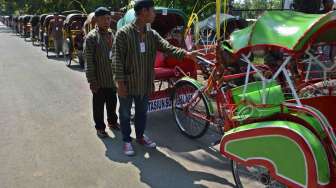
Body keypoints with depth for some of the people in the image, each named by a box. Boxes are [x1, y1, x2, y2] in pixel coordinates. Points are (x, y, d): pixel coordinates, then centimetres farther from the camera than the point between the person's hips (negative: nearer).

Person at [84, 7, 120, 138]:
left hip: (112, 79, 6)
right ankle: (100, 127, 24)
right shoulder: (91, 37, -12)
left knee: (112, 102, 19)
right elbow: (89, 62, -14)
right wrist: (92, 81, -16)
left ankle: (112, 122, 38)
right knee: (99, 105, 9)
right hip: (99, 80, -6)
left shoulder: (112, 35, 7)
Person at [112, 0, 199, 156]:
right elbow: (117, 59, -14)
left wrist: (186, 54, -24)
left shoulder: (152, 34, 3)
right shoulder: (123, 33, -13)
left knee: (142, 112, 19)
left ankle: (140, 136, 39)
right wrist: (120, 82, -16)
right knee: (125, 113, 11)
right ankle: (127, 140, 28)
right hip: (127, 83, -5)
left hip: (144, 83, 5)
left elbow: (167, 48, -8)